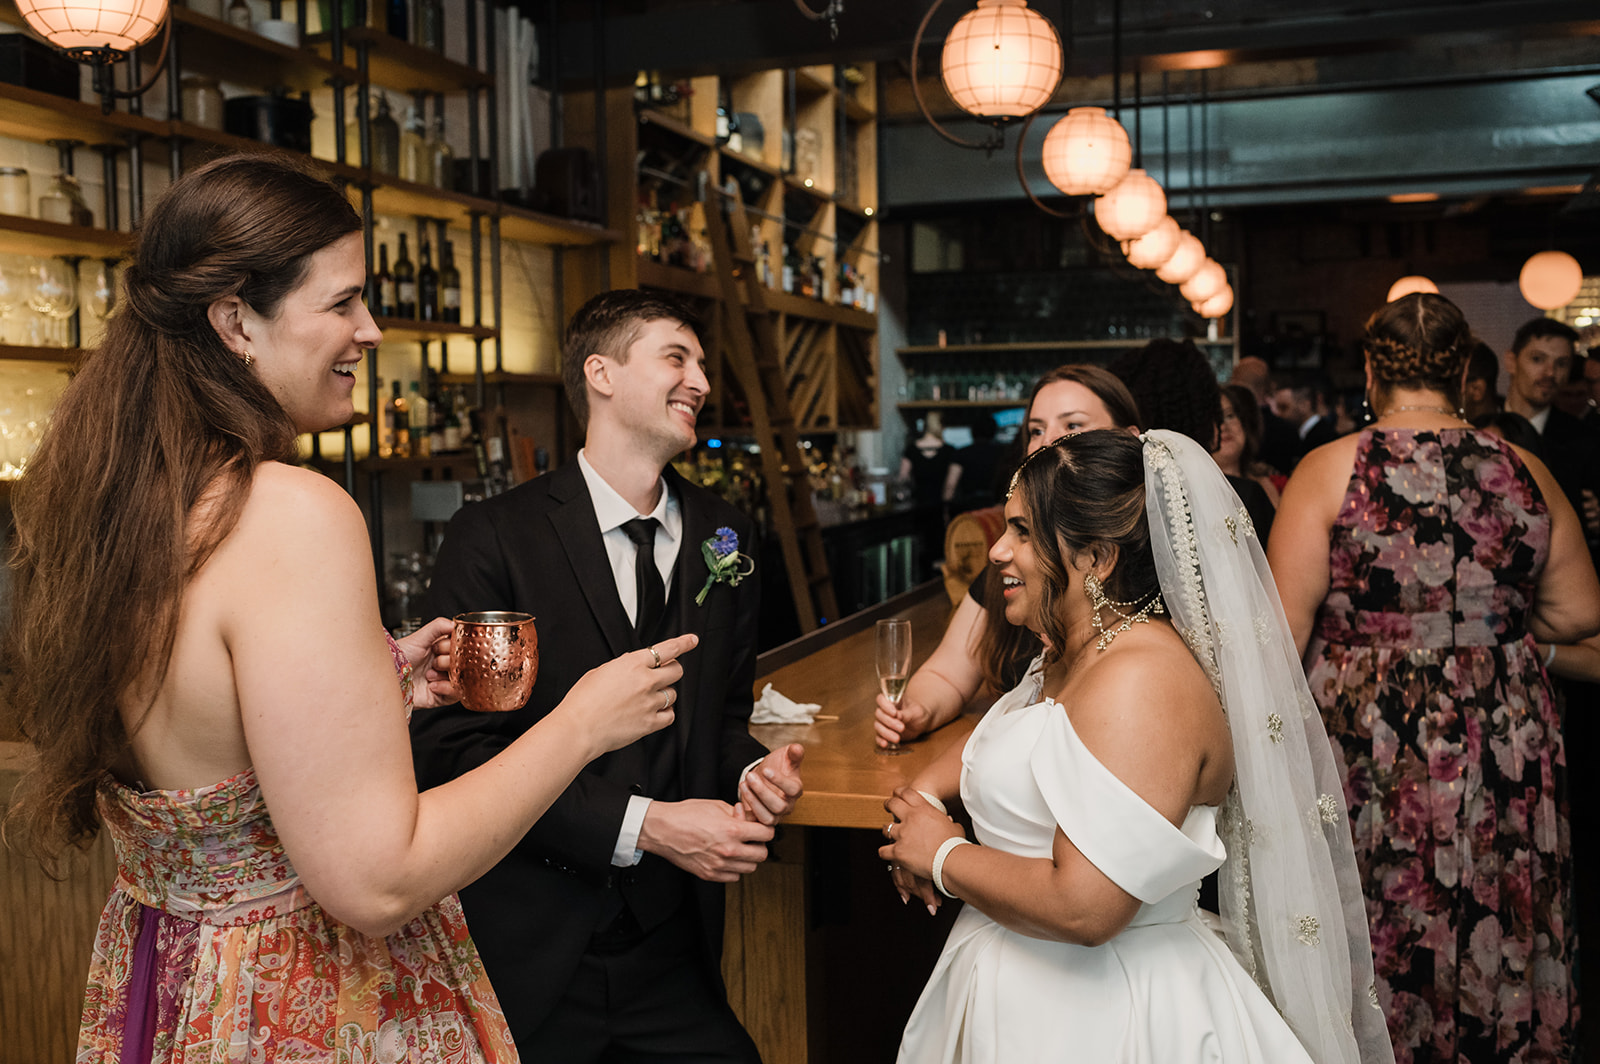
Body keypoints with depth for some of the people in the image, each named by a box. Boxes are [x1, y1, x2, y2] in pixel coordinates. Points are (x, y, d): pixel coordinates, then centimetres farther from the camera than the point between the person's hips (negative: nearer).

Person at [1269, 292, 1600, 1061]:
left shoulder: (1330, 469, -10)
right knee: (1496, 932, 18)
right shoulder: (1523, 472, 0)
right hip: (1503, 749, 3)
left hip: (1368, 744, -3)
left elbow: (1284, 627, -11)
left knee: (1378, 941, 11)